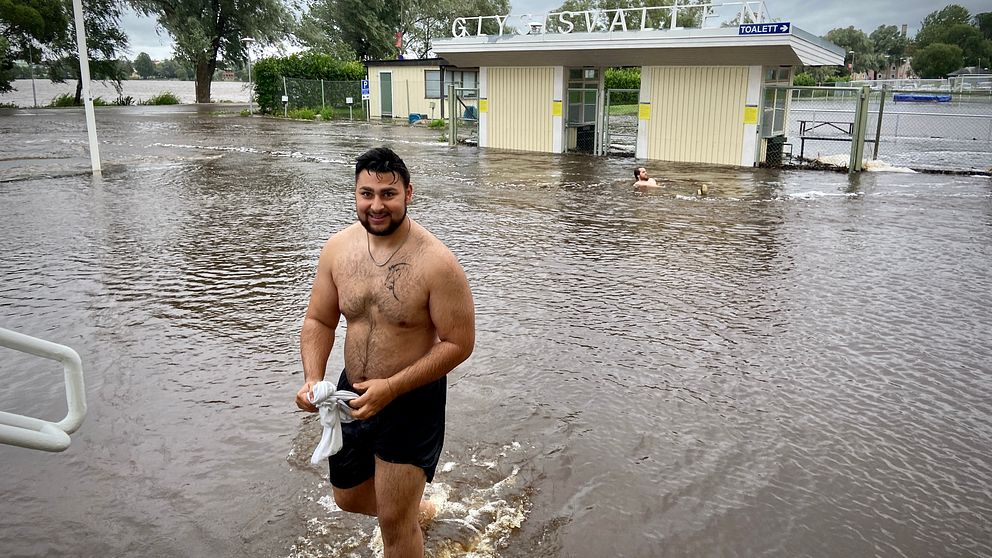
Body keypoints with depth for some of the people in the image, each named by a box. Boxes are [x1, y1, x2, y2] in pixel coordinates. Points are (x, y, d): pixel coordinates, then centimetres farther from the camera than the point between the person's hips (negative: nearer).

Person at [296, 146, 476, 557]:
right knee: (349, 499, 25)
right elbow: (318, 321, 3)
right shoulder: (337, 248, -6)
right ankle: (414, 504, 54)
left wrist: (391, 388, -25)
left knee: (394, 520, 4)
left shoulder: (436, 263, -22)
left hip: (412, 401, -6)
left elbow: (458, 343, -18)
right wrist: (312, 378, -14)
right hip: (352, 394, 6)